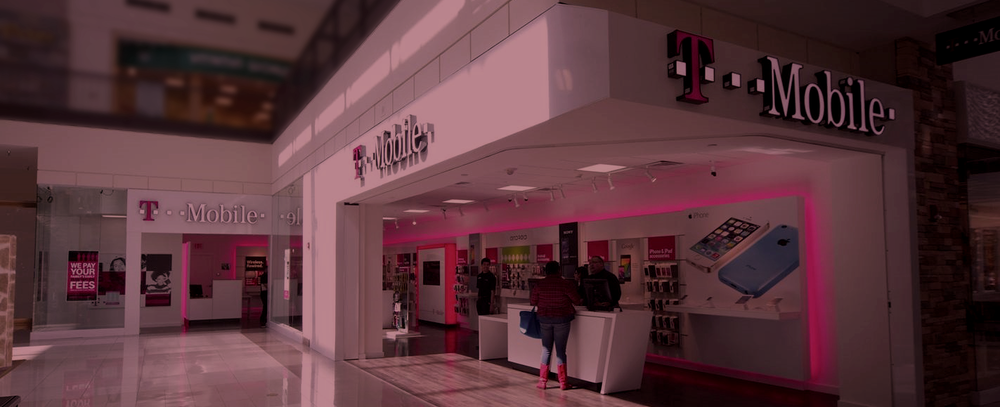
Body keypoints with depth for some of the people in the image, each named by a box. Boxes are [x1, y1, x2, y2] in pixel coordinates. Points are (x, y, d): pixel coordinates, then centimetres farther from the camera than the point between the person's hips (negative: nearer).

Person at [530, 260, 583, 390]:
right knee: (560, 350, 6)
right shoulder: (566, 284, -10)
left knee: (546, 350, 12)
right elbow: (577, 301, -6)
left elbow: (533, 302, 4)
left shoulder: (540, 284, -2)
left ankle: (542, 381, 11)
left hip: (544, 319, 2)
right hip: (562, 319, -2)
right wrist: (585, 299, 15)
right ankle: (563, 382, 9)